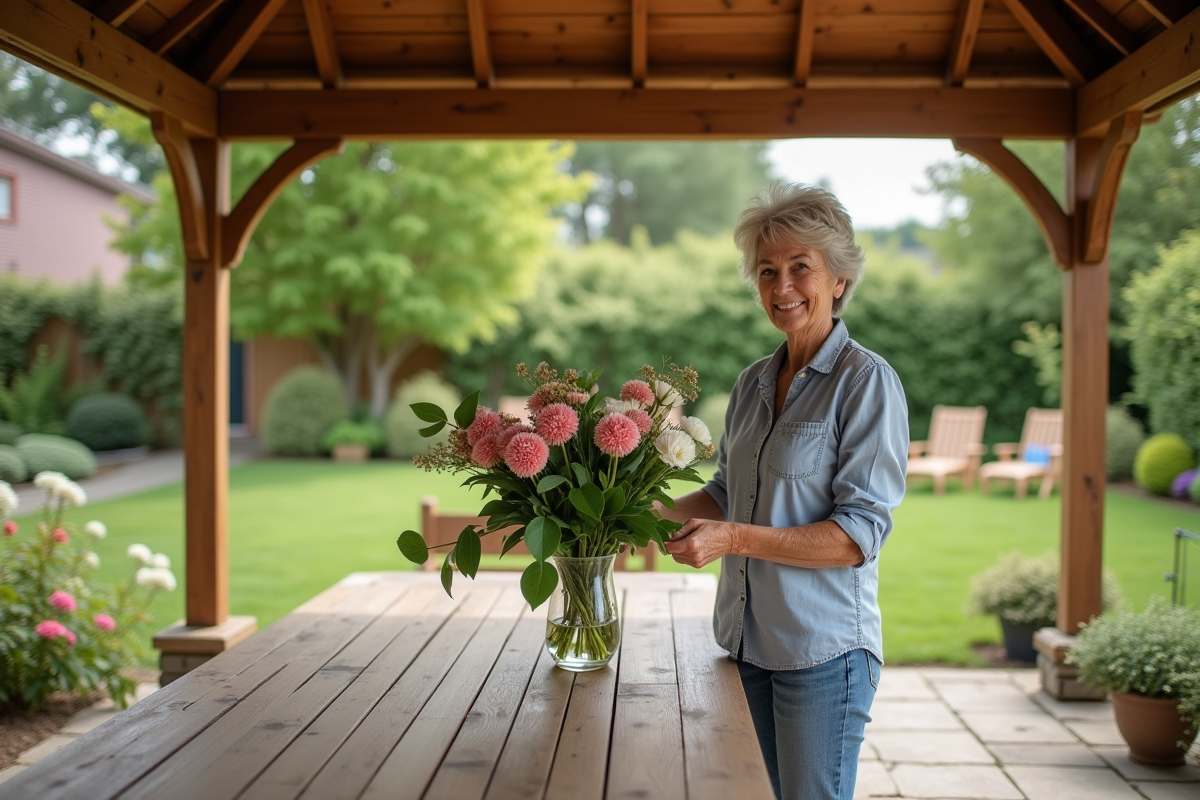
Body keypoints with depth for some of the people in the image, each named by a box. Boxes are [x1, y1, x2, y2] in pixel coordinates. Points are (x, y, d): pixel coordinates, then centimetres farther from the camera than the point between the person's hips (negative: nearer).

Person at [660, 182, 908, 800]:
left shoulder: (866, 381, -11)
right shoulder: (754, 383, 10)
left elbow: (861, 534, -17)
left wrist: (733, 538, -23)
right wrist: (656, 513, 3)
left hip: (822, 650, -6)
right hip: (746, 642, 6)